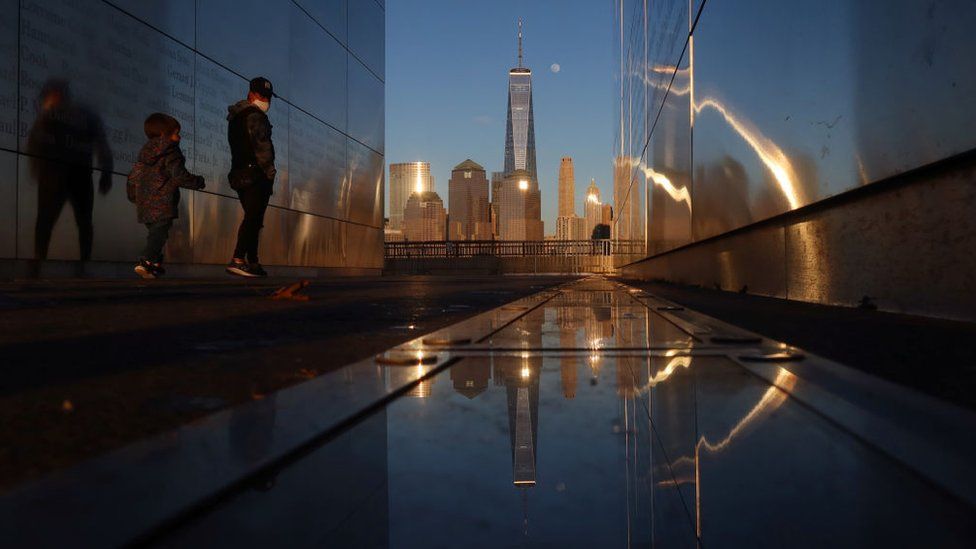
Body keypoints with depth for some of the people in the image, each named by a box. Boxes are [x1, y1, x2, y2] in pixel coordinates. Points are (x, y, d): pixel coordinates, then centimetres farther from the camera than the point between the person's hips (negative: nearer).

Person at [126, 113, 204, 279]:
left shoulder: (144, 153, 18)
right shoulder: (171, 152, -6)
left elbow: (132, 177, 21)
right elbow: (179, 176, -16)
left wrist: (134, 198, 34)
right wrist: (198, 181, -1)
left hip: (144, 205, 8)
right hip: (163, 205, -8)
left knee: (154, 233, 20)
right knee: (159, 234, -10)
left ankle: (155, 264, 23)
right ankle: (146, 262, -23)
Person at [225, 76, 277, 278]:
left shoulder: (235, 117, 23)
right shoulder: (255, 116, -7)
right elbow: (261, 146, -16)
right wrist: (270, 171, -9)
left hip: (239, 174, 10)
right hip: (256, 175, -10)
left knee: (252, 219, 12)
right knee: (253, 218, -13)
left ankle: (252, 262, 13)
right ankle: (238, 260, -21)